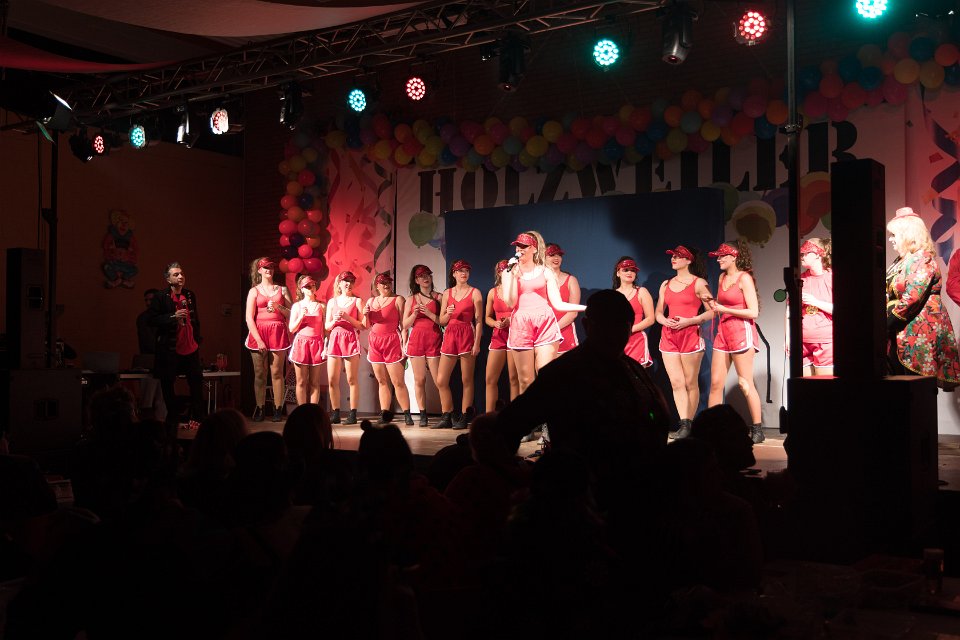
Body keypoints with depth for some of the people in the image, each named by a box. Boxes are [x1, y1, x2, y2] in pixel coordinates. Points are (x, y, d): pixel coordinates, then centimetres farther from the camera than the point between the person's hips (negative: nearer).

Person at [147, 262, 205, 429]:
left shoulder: (190, 295, 9)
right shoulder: (160, 297, -7)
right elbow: (152, 320, -11)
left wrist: (198, 339, 13)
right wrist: (173, 316, -20)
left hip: (190, 348, 4)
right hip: (170, 349, -4)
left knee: (197, 382, 7)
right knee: (167, 385, 3)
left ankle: (197, 417, 18)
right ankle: (173, 418, 16)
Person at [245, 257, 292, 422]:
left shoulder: (282, 289, 14)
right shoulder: (254, 291, 9)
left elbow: (291, 313, 10)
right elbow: (249, 318, 1)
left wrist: (278, 307, -9)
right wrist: (258, 340, -8)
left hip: (278, 333, 1)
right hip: (258, 333, 0)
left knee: (276, 372, -5)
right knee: (259, 373, -2)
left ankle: (278, 409, -3)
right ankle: (259, 409, 2)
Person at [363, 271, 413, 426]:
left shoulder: (398, 300, -1)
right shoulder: (371, 301, 15)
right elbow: (366, 326, 19)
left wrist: (405, 343, -14)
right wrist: (366, 315, -1)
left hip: (392, 342, -5)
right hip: (375, 343, 5)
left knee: (398, 382, -8)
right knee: (381, 381, 6)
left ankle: (407, 414, -5)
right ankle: (385, 414, 9)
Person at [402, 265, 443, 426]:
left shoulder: (438, 297, 6)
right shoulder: (411, 299, 13)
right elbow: (405, 325, 11)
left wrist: (429, 313, -11)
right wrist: (415, 313, -5)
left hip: (434, 339, -3)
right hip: (416, 340, 3)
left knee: (439, 380, -8)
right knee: (419, 380, 1)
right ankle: (423, 415, 7)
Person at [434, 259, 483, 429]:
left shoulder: (475, 293, 2)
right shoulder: (447, 293, 13)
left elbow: (479, 321, -2)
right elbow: (441, 321, 14)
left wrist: (477, 343, -10)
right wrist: (448, 313, -8)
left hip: (467, 335, -4)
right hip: (450, 335, 4)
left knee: (466, 380, -2)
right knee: (441, 381, 1)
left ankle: (464, 418, 3)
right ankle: (446, 417, 12)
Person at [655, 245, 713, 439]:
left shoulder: (698, 283, 1)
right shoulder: (666, 285, 17)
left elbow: (712, 311, -5)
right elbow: (658, 312, 21)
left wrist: (688, 321, -13)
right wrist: (665, 321, -2)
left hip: (690, 335, -5)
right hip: (669, 336, 5)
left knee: (690, 383, -1)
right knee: (676, 382, -3)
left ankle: (688, 425, 5)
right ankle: (683, 423, -4)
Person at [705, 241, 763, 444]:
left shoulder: (744, 278, -7)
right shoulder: (722, 277, 14)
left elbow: (753, 312, -13)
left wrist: (724, 309, -14)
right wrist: (714, 305, 4)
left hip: (741, 331, -7)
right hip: (723, 331, 7)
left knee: (745, 383, -4)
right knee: (715, 383, 3)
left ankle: (757, 430, 4)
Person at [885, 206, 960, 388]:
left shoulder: (923, 259, -11)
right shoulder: (901, 260, 15)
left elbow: (912, 298, -19)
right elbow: (890, 295, 14)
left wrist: (888, 322, -14)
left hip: (921, 330, -8)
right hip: (901, 331, 8)